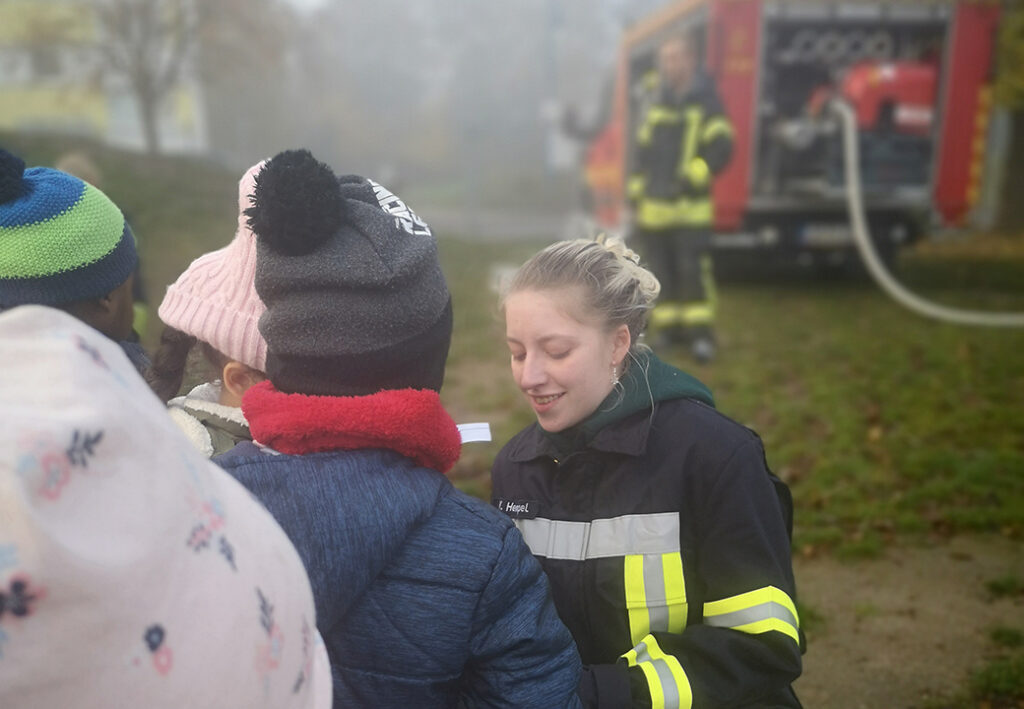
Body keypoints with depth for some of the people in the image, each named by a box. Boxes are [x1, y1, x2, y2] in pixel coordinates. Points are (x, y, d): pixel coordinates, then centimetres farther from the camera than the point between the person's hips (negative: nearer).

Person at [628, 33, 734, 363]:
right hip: (654, 208, 5)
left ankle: (701, 334, -1)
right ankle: (668, 330, 19)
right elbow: (639, 154, 16)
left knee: (694, 271, -8)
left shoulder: (706, 103, 0)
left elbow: (720, 148, -10)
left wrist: (693, 177, -22)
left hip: (690, 207, -5)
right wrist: (635, 199, 11)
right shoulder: (655, 107, 16)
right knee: (663, 273, 9)